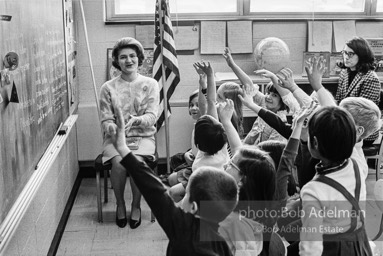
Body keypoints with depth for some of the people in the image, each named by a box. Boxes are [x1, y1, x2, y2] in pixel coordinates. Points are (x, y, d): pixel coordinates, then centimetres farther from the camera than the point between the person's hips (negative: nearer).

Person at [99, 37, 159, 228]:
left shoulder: (150, 84, 3)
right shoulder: (108, 87, 4)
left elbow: (152, 116, -6)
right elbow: (105, 119, 1)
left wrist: (136, 120, -29)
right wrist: (112, 127, -24)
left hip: (143, 136, 0)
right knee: (119, 162, -30)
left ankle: (136, 206, -4)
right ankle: (120, 204, -2)